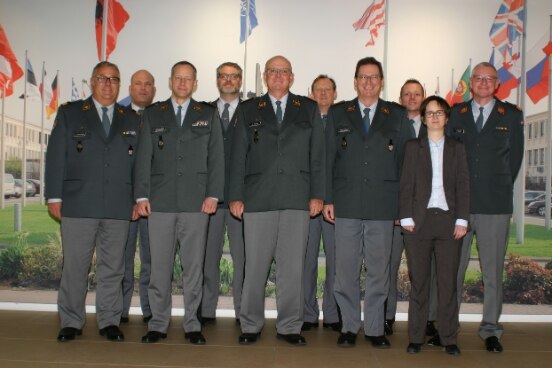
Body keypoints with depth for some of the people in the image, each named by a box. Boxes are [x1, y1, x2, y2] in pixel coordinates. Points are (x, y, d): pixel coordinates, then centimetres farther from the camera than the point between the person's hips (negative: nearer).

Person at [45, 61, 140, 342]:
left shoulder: (131, 119, 14)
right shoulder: (69, 113, 9)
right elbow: (55, 157, 4)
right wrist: (54, 197, -2)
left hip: (119, 207, 2)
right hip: (78, 204, -1)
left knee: (112, 267, 6)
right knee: (75, 266, 3)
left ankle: (109, 322, 16)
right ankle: (71, 322, 16)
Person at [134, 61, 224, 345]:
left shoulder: (208, 114, 11)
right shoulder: (153, 114, 13)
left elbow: (216, 157, 5)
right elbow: (143, 158, 8)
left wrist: (213, 194, -4)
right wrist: (141, 196, 0)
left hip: (196, 202, 0)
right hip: (160, 202, 1)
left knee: (194, 265, 3)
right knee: (159, 265, 3)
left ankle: (192, 325, 13)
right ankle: (158, 324, 14)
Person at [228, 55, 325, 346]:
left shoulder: (308, 109, 14)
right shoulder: (248, 110, 13)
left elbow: (317, 155, 9)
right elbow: (238, 155, 9)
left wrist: (317, 194, 2)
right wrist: (235, 196, 1)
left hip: (297, 199, 1)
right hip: (257, 198, 0)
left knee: (293, 266, 2)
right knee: (255, 266, 1)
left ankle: (289, 327, 14)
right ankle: (250, 326, 15)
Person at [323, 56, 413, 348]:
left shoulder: (397, 116, 10)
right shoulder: (338, 113, 11)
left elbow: (405, 161, 8)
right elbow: (328, 158, 7)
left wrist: (404, 204, 1)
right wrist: (327, 198, 0)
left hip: (382, 205, 0)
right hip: (347, 204, 0)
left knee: (379, 269, 4)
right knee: (346, 269, 2)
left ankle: (375, 329, 16)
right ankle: (349, 327, 15)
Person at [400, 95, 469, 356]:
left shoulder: (457, 148, 13)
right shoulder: (413, 147, 11)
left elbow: (463, 185, 8)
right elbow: (406, 184, 5)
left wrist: (462, 219, -1)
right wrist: (406, 217, -4)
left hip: (448, 220, 1)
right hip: (419, 220, -1)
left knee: (448, 281, 2)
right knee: (419, 281, 3)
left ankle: (449, 338, 11)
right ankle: (416, 337, 10)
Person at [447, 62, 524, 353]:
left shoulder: (512, 115, 9)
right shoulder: (455, 113, 11)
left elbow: (515, 155, 8)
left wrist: (500, 187, 5)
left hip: (495, 204, -1)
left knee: (493, 271, 5)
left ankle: (490, 330, 16)